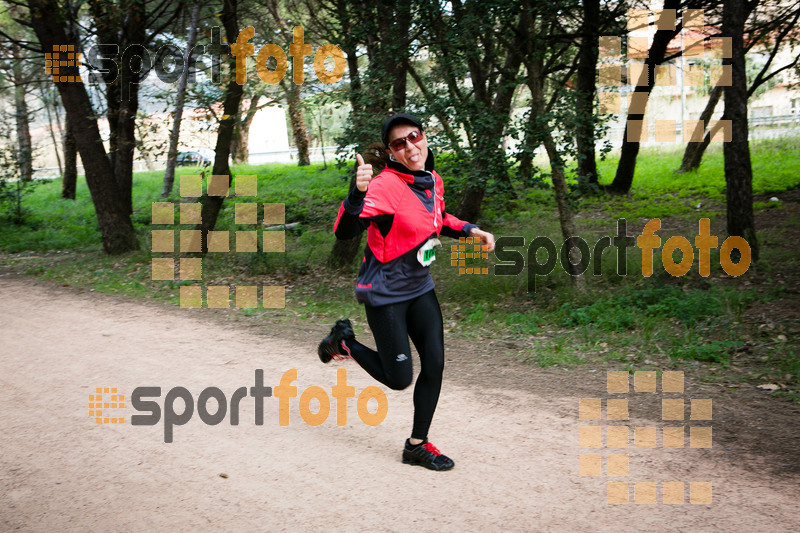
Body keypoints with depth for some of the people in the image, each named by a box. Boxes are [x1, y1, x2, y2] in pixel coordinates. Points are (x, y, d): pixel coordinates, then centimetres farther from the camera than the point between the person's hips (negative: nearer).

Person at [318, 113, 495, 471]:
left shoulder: (433, 180, 2)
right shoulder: (386, 185, -23)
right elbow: (344, 231, -35)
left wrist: (469, 230, 6)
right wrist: (358, 192, -51)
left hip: (420, 287, 7)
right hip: (385, 292, -7)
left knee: (434, 364, 3)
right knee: (399, 378, 0)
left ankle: (417, 445, 20)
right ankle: (344, 342, 26)